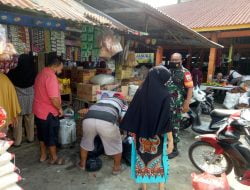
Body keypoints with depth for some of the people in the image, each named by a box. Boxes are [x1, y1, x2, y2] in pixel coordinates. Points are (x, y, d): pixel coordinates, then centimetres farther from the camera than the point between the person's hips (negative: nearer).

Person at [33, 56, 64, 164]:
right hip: (48, 113, -9)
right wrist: (60, 109, -11)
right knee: (52, 136, 7)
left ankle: (43, 155, 35)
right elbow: (54, 98, -29)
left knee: (42, 134, 21)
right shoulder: (51, 76, -23)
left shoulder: (41, 74, 8)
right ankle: (54, 158, 22)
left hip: (39, 110, 9)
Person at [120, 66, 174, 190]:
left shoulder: (141, 91, -7)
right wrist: (170, 140, -9)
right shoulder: (164, 95, -17)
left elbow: (132, 113, -3)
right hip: (158, 136, -3)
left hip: (141, 134, 3)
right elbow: (166, 120, -18)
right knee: (160, 161, 18)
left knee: (142, 160, 19)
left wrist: (133, 131, 10)